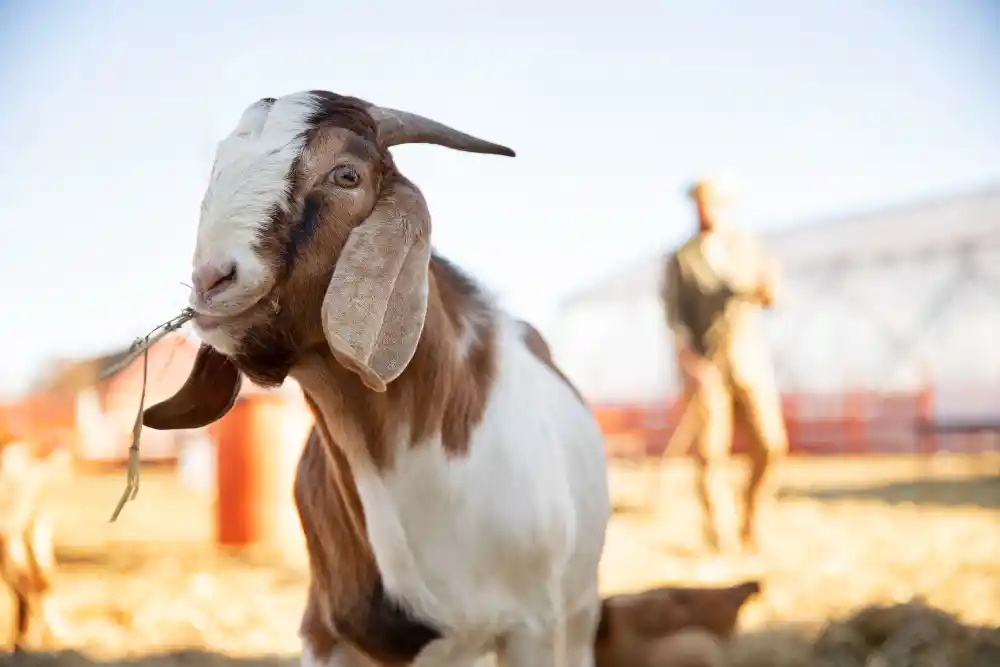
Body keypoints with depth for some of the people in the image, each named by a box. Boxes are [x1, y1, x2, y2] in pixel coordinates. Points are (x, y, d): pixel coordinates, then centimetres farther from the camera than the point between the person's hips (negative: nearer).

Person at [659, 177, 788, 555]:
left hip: (749, 359, 3)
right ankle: (721, 535, 0)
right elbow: (674, 315, -4)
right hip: (705, 364, -2)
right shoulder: (681, 259, 2)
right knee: (711, 452, -7)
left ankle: (750, 521, 16)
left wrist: (768, 283, -16)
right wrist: (688, 358, -18)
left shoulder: (748, 247, 10)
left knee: (770, 445, -5)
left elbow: (768, 299, 7)